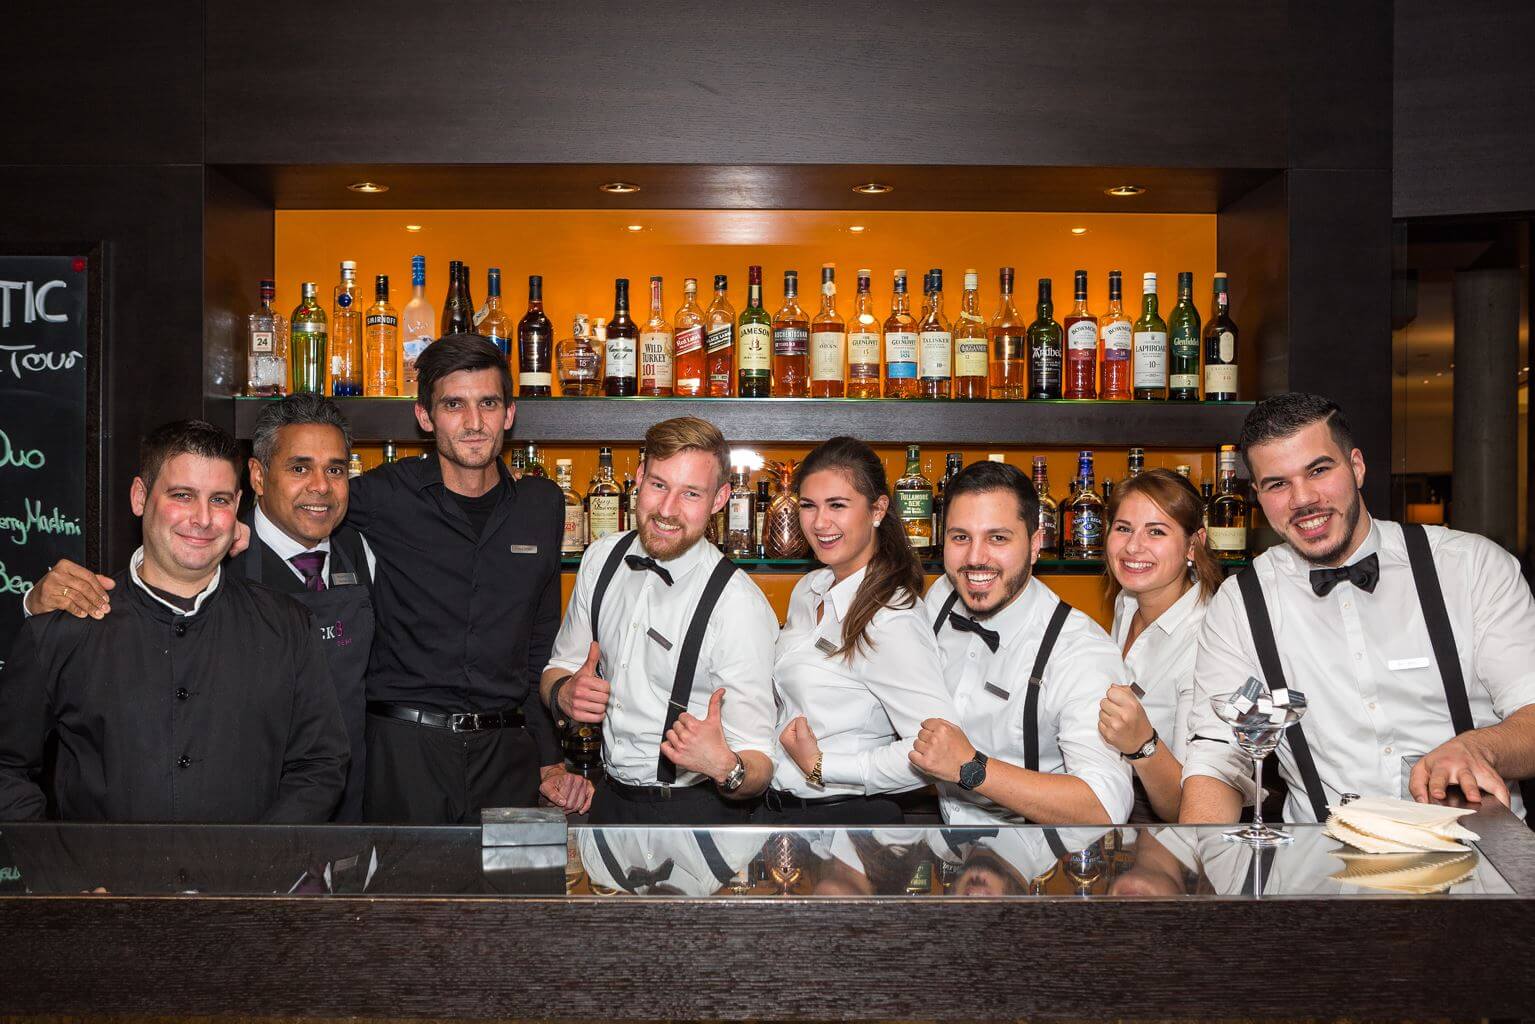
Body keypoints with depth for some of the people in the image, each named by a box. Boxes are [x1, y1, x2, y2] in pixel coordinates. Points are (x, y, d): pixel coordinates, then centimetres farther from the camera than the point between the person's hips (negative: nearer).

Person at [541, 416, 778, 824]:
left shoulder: (740, 606, -23)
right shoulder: (601, 558, -4)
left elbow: (757, 767, -22)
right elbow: (560, 667, 9)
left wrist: (725, 767, -43)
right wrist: (564, 694, -12)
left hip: (693, 813, -5)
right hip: (609, 801, 5)